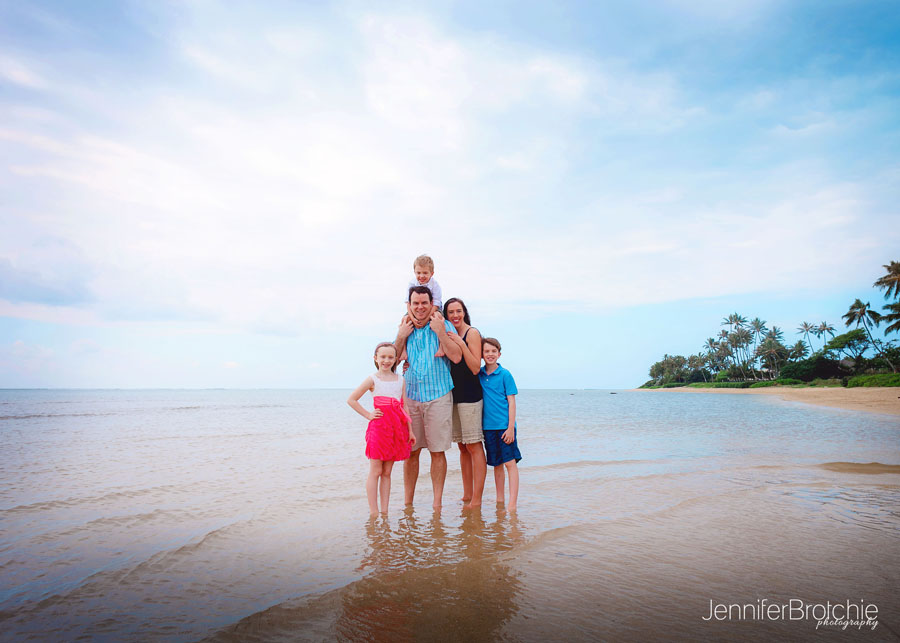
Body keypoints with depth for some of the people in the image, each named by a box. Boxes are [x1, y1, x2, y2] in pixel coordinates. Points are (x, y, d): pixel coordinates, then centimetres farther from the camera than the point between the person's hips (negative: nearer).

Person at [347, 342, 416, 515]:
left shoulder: (400, 379, 11)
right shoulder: (373, 379, -1)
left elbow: (404, 406, 14)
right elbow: (351, 399, 0)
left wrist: (410, 430, 11)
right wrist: (368, 415, -3)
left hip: (397, 429, 4)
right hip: (378, 427, -4)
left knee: (387, 472, 10)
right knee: (375, 471, 1)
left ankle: (385, 511, 16)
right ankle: (373, 512, 8)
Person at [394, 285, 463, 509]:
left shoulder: (444, 325, -2)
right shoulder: (404, 328, 10)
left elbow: (456, 357, -13)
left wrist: (440, 332, -17)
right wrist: (402, 336, -5)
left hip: (438, 396, -3)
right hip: (410, 396, 3)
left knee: (438, 451, 2)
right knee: (410, 451, 9)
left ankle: (437, 503, 14)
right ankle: (407, 502, 21)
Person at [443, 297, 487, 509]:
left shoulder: (472, 333, -6)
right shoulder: (450, 335, 15)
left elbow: (475, 368, -14)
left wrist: (461, 344, -21)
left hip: (470, 396, -7)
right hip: (454, 395, 8)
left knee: (474, 446, -5)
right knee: (462, 447, 11)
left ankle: (476, 500, 0)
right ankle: (467, 496, 20)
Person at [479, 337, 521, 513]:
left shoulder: (505, 375, -5)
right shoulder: (478, 374, 6)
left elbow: (511, 402, -6)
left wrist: (510, 427, -11)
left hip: (504, 426, -4)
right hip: (488, 426, 4)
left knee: (510, 462, -5)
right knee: (497, 464, 13)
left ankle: (512, 504, -4)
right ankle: (499, 500, 23)